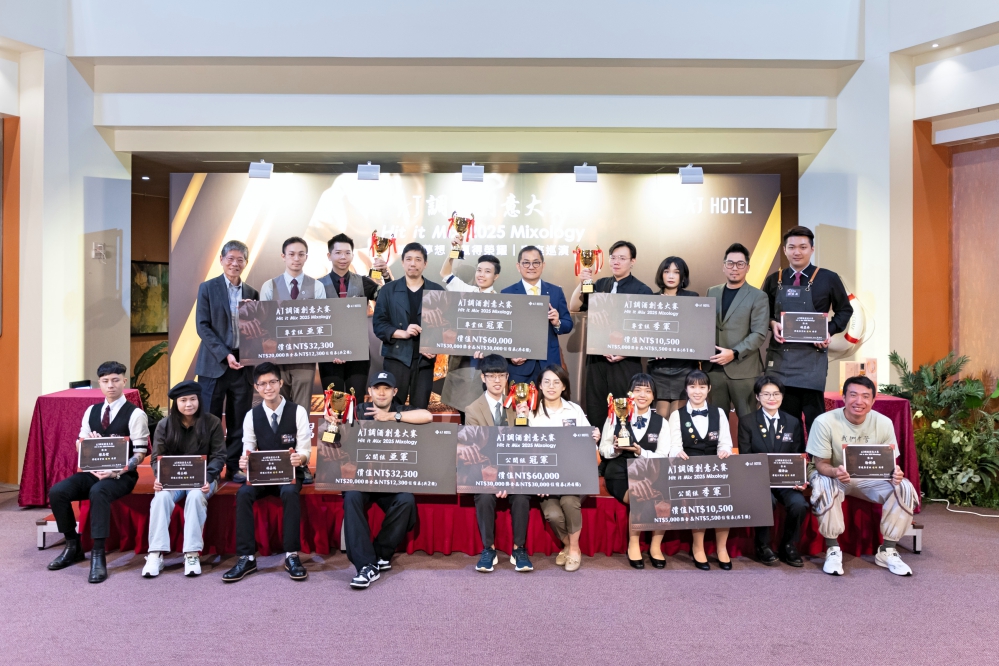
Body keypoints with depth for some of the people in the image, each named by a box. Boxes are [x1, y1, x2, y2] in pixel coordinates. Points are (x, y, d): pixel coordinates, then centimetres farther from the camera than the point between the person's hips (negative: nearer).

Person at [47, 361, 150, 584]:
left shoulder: (135, 414, -6)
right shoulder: (91, 411, 12)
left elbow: (140, 453, -10)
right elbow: (80, 444, 16)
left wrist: (116, 472, -23)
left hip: (122, 475, -6)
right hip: (93, 471, 6)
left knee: (98, 492, -36)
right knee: (57, 491, -17)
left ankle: (98, 555, -29)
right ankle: (73, 546, 1)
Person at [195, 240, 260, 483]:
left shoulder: (252, 293, 10)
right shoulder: (208, 288, 1)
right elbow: (203, 326, -6)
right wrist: (225, 355, -15)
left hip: (243, 364, 3)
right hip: (214, 364, -3)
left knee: (239, 421, 7)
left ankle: (234, 467, 17)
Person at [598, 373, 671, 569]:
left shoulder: (661, 422, 9)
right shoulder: (616, 417, 5)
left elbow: (662, 457, -1)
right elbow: (603, 449, 5)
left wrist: (640, 452, -18)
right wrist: (616, 449, -18)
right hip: (620, 473, -2)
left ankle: (656, 546, -6)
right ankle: (633, 545, -8)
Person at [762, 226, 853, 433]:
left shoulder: (828, 279, 1)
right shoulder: (773, 280, 8)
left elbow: (845, 310, 9)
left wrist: (829, 331, -8)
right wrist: (772, 324, -6)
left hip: (812, 356, -3)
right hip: (780, 356, 3)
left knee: (814, 415, -1)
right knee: (785, 415, 9)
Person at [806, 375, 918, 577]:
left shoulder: (884, 423, -13)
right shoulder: (824, 422, -23)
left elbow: (891, 462, -5)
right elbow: (820, 464, -18)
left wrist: (895, 473, -31)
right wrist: (835, 472, -42)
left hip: (870, 478, 4)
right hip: (832, 475, -3)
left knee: (904, 487, -21)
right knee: (825, 486, -37)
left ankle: (887, 550, -4)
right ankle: (833, 549, -18)